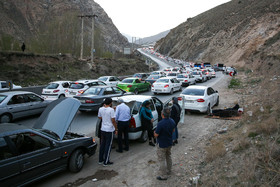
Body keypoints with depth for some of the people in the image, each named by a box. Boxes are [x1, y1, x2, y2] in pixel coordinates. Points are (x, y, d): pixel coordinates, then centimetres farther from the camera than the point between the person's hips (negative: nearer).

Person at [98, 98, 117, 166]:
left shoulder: (100, 109, -1)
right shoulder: (111, 110, -17)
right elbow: (113, 121, -17)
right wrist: (116, 129, -5)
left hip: (103, 129, 6)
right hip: (109, 130, -6)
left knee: (102, 144, 17)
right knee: (108, 145, 4)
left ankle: (100, 160, 27)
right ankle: (106, 162, 10)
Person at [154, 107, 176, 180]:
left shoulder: (160, 124, -31)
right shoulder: (172, 121, -7)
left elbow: (156, 135, -23)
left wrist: (155, 132, -2)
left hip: (162, 145, -7)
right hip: (169, 143, 7)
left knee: (162, 160, 5)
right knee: (168, 157, 24)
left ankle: (163, 176, 15)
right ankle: (168, 171, 41)